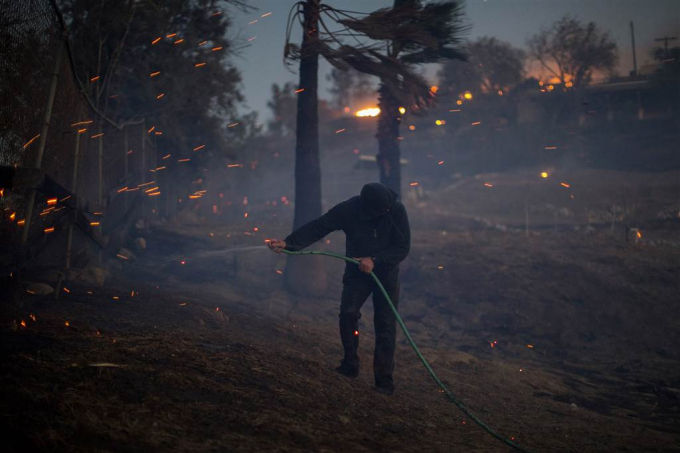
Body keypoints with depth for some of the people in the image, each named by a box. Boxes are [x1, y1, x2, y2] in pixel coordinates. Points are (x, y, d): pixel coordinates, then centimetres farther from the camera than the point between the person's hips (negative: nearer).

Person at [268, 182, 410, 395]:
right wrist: (288, 243, -32)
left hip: (386, 273, -1)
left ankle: (384, 379, 4)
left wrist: (375, 261, -27)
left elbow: (403, 248, -15)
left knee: (386, 325, -5)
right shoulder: (348, 210, -18)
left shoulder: (397, 210, -19)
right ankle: (350, 364, 3)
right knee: (348, 313, -17)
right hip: (356, 272, 1)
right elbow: (317, 227, -20)